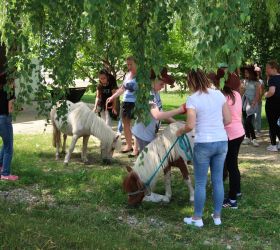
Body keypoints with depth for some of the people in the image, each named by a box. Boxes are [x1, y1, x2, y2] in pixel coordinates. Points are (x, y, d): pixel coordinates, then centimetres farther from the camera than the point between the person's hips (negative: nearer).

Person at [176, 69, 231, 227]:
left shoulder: (193, 99, -10)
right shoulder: (219, 94, 3)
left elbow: (190, 126, -17)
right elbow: (228, 120, 5)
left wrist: (180, 131, 3)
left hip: (203, 144, -4)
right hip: (222, 142, 5)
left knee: (201, 183, 7)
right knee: (218, 180, 14)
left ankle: (197, 218, 18)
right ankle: (217, 216, 23)